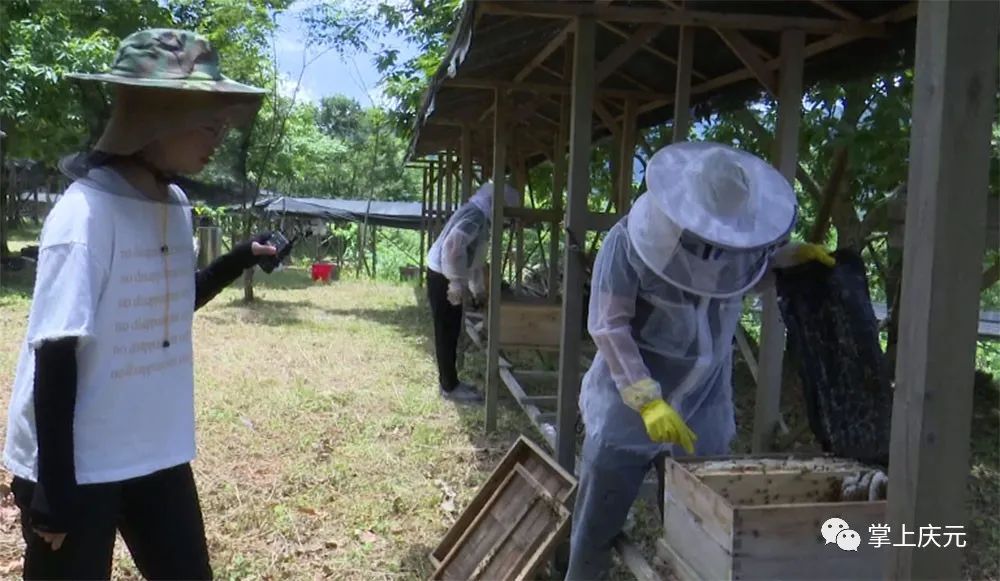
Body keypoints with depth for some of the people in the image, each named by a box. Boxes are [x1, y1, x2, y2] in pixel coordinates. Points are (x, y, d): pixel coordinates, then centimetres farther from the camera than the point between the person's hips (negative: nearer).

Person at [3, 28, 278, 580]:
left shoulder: (175, 205, 2)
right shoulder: (85, 214, -20)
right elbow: (55, 356, -19)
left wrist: (241, 258, 2)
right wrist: (56, 491, -17)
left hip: (157, 454, 7)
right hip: (74, 466, -7)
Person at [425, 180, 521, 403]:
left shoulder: (480, 215, 14)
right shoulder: (476, 214, -19)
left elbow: (474, 257, 25)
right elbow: (452, 247, -31)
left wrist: (478, 288, 31)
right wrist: (456, 284, -25)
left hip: (449, 278, 10)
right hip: (442, 278, -10)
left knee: (451, 333, 15)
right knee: (447, 334, -2)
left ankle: (449, 382, 24)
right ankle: (450, 387, 6)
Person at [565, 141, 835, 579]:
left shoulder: (736, 239, -5)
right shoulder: (629, 242, -20)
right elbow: (609, 327, -20)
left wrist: (794, 256, 2)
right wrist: (647, 400, -28)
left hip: (704, 403, 4)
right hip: (631, 400, -3)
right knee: (599, 513, 6)